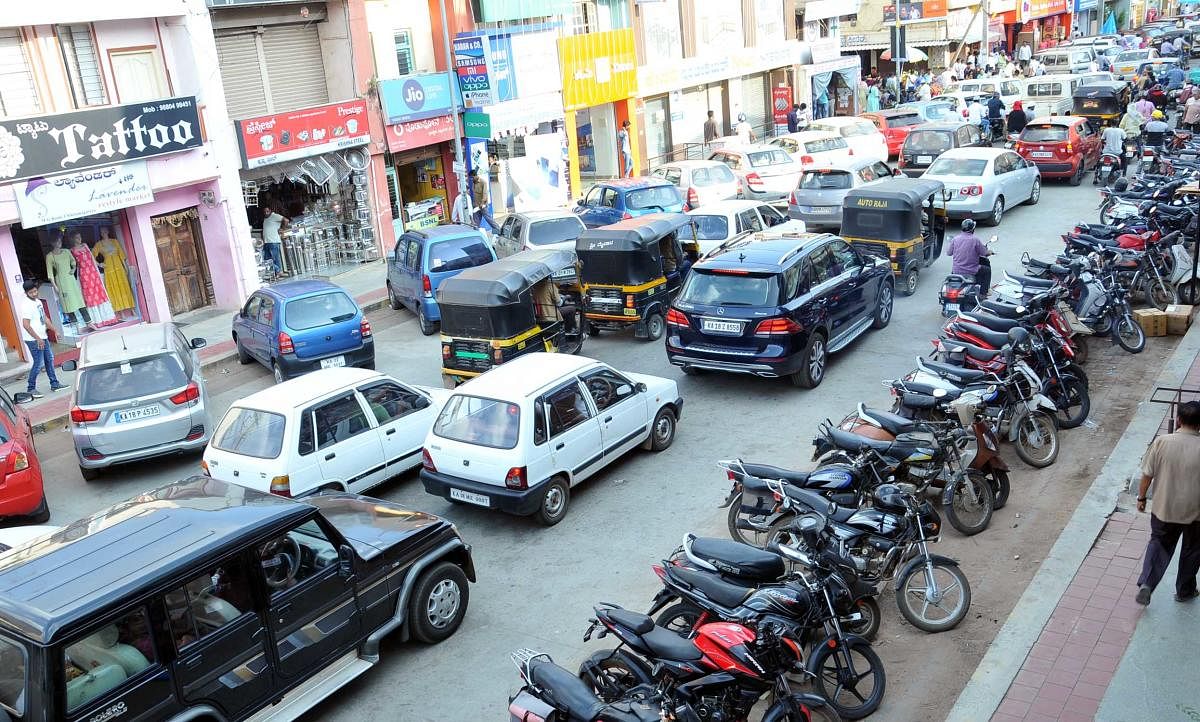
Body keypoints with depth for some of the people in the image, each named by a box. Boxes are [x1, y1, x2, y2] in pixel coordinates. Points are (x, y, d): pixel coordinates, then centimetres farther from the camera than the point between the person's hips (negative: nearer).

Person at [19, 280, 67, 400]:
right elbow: (26, 325, -24)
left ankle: (54, 384, 26)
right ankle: (31, 389, 3)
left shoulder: (38, 301, 10)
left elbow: (44, 318, 21)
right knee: (38, 363, -7)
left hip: (42, 337, 9)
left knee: (49, 359, 15)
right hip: (33, 340, -9)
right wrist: (38, 339, -22)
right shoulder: (26, 305, -19)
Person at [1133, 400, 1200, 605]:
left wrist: (1141, 497, 7)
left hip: (1164, 508, 1)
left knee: (1159, 544, 20)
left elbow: (1147, 474, -8)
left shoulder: (1162, 442, -15)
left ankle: (1146, 584, 4)